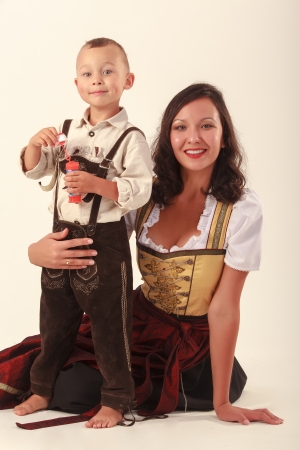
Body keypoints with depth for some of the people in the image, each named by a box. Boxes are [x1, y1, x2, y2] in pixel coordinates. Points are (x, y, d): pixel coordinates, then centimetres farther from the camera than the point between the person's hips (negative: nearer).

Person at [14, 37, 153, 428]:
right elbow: (33, 170, 11)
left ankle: (116, 400, 18)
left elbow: (140, 191, -17)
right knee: (55, 318, 17)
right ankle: (42, 389, 33)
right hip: (63, 236, 6)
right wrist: (36, 144, -9)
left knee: (109, 322, 3)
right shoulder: (68, 131, 8)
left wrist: (97, 184, -28)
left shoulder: (130, 138, -9)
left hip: (105, 241, -6)